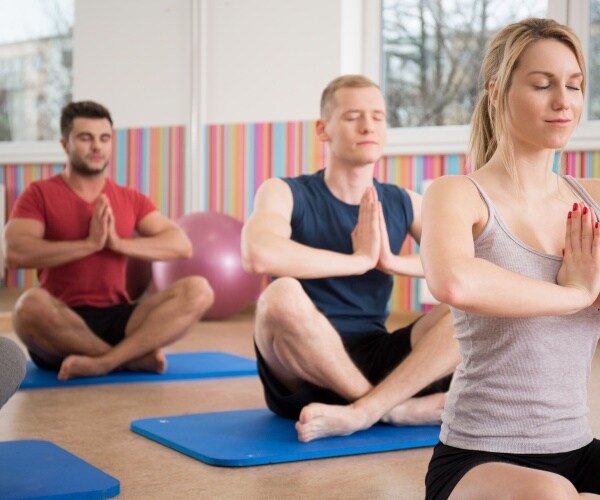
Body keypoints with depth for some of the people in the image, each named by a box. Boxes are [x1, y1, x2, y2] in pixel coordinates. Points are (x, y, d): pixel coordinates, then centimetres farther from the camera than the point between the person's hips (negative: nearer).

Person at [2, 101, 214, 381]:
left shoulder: (130, 199, 12)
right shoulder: (39, 195, 2)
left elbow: (181, 246, 0)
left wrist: (119, 243, -13)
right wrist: (89, 243, -17)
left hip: (116, 320, 3)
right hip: (62, 322, -3)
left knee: (198, 291, -19)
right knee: (32, 304, -38)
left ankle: (102, 362, -30)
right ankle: (135, 357, -20)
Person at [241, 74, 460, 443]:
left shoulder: (404, 204, 9)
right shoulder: (285, 194, -3)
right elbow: (259, 255, -27)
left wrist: (393, 261, -16)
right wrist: (360, 260, -19)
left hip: (376, 362, 4)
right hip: (303, 373, -3)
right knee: (282, 296, -34)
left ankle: (361, 412, -29)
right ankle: (393, 410, -20)